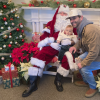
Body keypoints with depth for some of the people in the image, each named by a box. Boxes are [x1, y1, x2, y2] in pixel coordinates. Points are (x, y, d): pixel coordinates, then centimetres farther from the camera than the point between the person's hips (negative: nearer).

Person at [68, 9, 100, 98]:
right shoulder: (81, 28, -1)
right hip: (93, 53, 9)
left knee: (84, 68, -16)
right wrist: (75, 46, -3)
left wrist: (83, 64, -20)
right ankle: (86, 81, 28)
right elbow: (82, 40, 18)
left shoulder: (90, 30, -33)